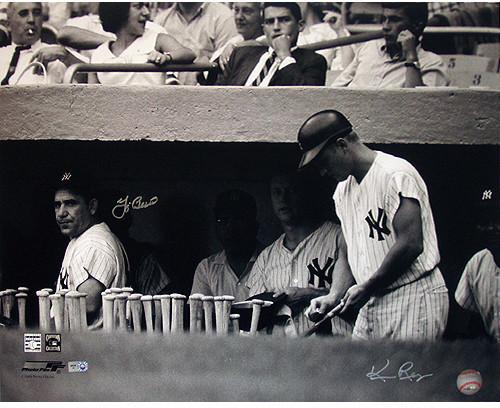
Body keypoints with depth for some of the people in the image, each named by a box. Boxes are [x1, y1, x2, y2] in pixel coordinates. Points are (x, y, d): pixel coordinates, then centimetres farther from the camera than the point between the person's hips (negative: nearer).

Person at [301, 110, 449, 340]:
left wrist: (366, 288, -12)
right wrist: (337, 297, 5)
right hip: (372, 302, 8)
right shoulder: (342, 191, 15)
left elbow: (411, 245, -19)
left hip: (414, 298, -8)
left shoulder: (396, 174, -12)